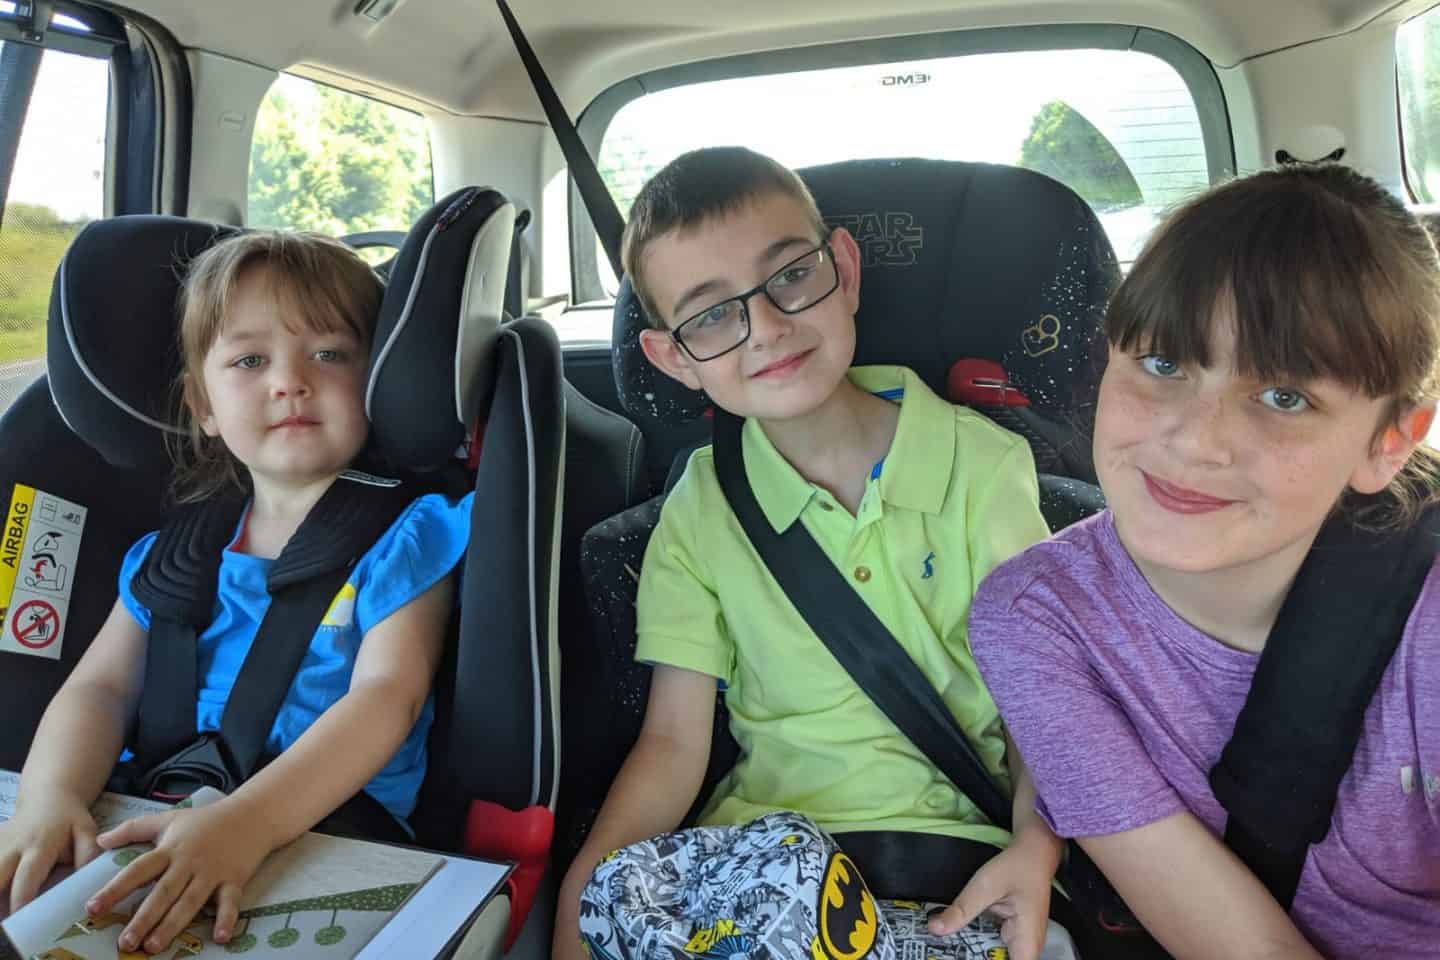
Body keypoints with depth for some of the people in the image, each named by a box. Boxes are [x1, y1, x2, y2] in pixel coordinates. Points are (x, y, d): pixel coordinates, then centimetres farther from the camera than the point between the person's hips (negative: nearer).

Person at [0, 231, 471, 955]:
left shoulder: (402, 538, -3)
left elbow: (387, 694, -15)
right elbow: (100, 686, 8)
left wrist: (246, 821, -30)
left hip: (328, 842, -4)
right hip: (154, 834, 4)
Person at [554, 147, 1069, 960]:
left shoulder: (984, 466, -3)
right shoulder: (700, 511, 2)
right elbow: (674, 742, -1)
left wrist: (1037, 846, -19)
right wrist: (583, 887, -17)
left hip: (960, 832, -1)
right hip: (764, 834, 2)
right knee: (615, 891, -29)